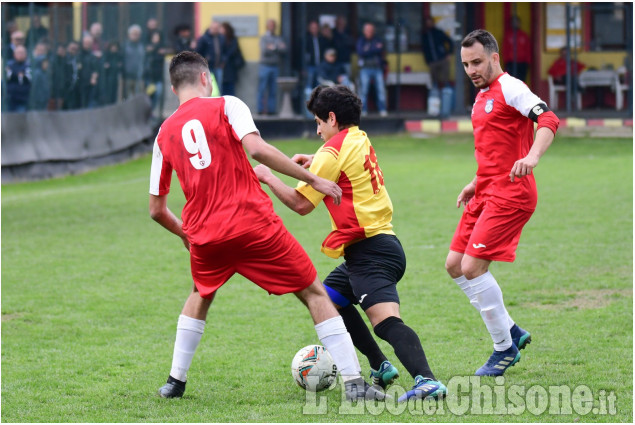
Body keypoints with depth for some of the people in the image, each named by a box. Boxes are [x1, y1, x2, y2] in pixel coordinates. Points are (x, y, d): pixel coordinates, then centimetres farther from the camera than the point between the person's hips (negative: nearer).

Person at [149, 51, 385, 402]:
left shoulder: (164, 133, 14)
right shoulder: (225, 106, 2)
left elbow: (156, 209, 16)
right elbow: (256, 149, -17)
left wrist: (185, 234, 35)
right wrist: (312, 179, -12)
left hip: (204, 234, 4)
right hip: (253, 222, -4)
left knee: (201, 296, 33)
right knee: (315, 294, 5)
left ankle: (176, 382, 29)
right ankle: (354, 383, -3)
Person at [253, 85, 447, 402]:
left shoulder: (334, 150, -9)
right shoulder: (360, 141, 18)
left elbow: (301, 203, -10)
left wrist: (268, 177, 2)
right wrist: (314, 163, 26)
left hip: (369, 253, -10)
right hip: (381, 243, 10)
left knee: (386, 321, -25)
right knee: (329, 298, 26)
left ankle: (426, 380, -44)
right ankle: (380, 367, 23)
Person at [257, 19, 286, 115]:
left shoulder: (279, 38, 14)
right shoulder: (263, 38, 4)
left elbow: (284, 50, 3)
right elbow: (264, 51, -9)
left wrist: (273, 47, -9)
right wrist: (278, 48, -7)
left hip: (275, 67, 3)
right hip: (265, 65, -3)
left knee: (273, 91, 1)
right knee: (262, 89, -5)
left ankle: (271, 109, 3)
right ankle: (261, 109, -3)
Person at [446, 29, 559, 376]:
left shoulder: (510, 88, -11)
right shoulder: (482, 97, 18)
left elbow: (548, 120, -25)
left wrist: (531, 157, -41)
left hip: (510, 195, -10)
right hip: (486, 193, 10)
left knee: (472, 266, -15)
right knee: (455, 265, 8)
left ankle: (505, 348, -1)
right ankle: (511, 332, 17)